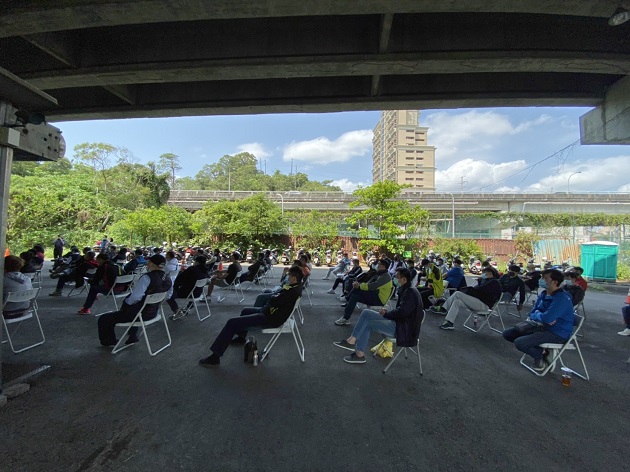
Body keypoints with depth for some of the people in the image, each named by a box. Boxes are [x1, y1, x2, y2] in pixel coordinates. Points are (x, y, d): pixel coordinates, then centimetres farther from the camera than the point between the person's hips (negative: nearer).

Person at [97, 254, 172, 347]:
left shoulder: (147, 278, -26)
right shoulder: (167, 278, -3)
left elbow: (135, 297, -27)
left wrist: (126, 302, -5)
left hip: (140, 314, -8)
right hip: (153, 312, 8)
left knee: (103, 319, 9)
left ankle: (109, 342, 31)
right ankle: (133, 336, 42)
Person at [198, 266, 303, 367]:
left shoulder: (293, 291, -29)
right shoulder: (298, 286, 1)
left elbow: (273, 301, -29)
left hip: (271, 319, -11)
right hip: (273, 312, 11)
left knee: (232, 323, -12)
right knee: (245, 311, 33)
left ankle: (215, 356, -3)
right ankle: (241, 337, 54)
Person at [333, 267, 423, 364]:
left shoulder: (410, 292, -19)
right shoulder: (407, 290, 11)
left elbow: (401, 312, -25)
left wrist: (386, 313, -9)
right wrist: (388, 312, 0)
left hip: (404, 328, -9)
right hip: (399, 322, 9)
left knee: (367, 322, -12)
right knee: (366, 313, -2)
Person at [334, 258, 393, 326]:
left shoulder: (386, 276, -16)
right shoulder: (379, 274, 15)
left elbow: (373, 286, -29)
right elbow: (369, 283, 9)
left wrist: (359, 286, -27)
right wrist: (358, 285, -9)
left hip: (379, 299, -9)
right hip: (374, 296, 9)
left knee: (357, 290, -22)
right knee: (355, 296, -10)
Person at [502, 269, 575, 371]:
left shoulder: (562, 298, -22)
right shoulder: (543, 294, 5)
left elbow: (547, 318, -31)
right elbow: (532, 313, 12)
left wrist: (536, 315, -9)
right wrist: (539, 317, -11)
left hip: (557, 333, -9)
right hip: (542, 327, 9)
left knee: (519, 342, -27)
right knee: (507, 334, 1)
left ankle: (540, 355, 4)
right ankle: (540, 351, 10)